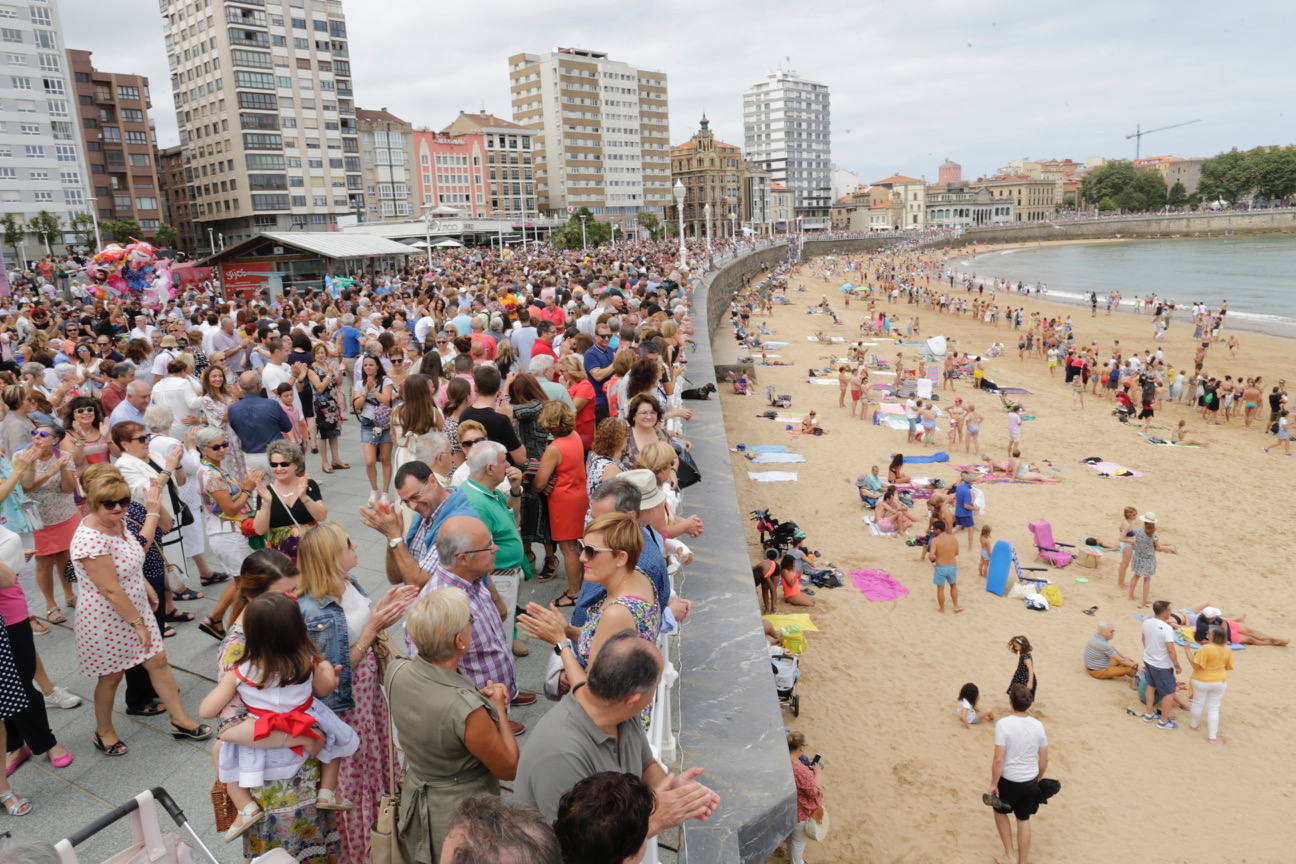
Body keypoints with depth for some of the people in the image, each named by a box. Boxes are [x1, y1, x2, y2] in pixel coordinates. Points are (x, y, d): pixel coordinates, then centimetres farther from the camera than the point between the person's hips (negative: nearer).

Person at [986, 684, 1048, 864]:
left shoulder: (1003, 724, -21)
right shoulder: (1038, 725, -6)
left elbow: (999, 759, -22)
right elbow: (1044, 759, 4)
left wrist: (993, 785, -10)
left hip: (1009, 781, -4)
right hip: (1031, 782, 4)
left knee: (1000, 811, 23)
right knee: (1024, 819, 19)